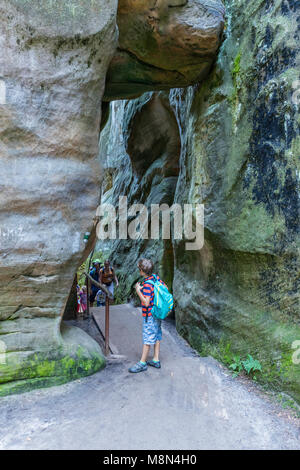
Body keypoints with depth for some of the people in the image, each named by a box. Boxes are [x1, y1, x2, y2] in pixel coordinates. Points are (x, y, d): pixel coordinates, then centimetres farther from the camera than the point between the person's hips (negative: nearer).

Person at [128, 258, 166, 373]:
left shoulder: (147, 284, -24)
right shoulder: (155, 277, 1)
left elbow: (146, 302, -26)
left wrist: (138, 290, -20)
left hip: (150, 315, -9)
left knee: (148, 338, -1)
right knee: (157, 336, 14)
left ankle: (142, 363, 8)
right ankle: (156, 360, 23)